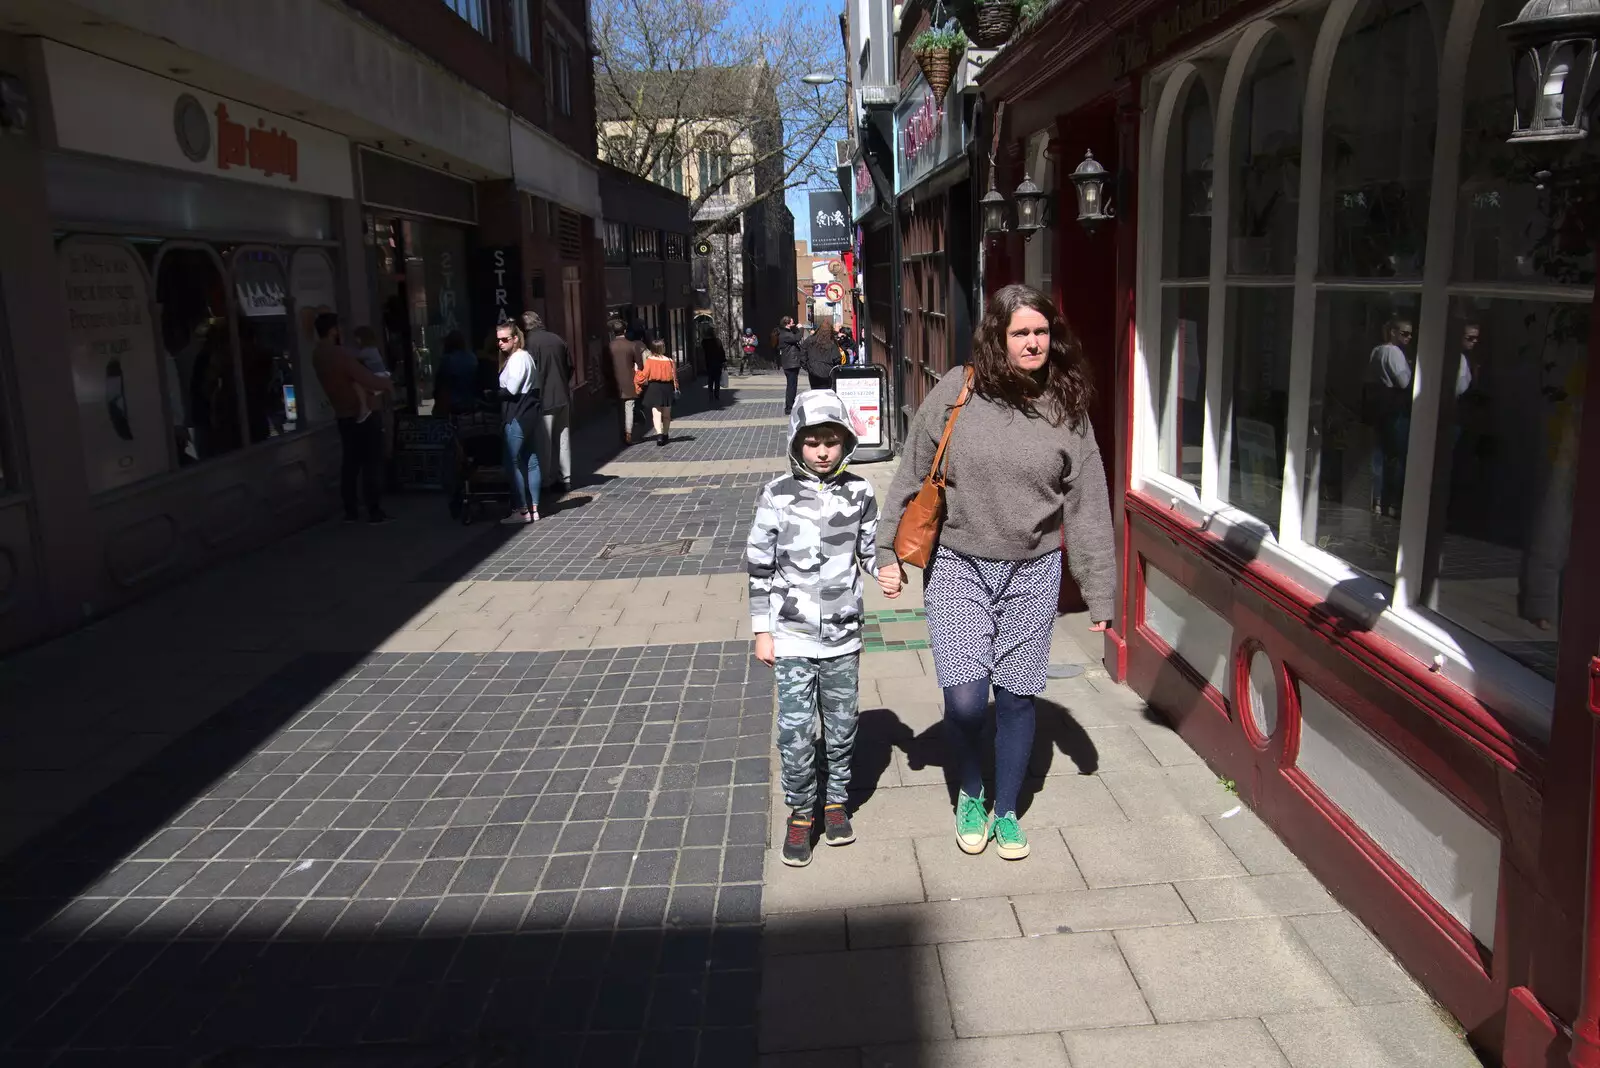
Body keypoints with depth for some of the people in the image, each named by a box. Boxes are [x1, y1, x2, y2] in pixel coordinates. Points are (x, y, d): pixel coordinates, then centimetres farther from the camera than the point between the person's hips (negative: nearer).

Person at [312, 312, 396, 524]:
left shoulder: (317, 355, 5)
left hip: (343, 416, 8)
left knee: (351, 462, 13)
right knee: (371, 463, -2)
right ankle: (374, 511, -2)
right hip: (362, 414, -7)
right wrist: (387, 383, -3)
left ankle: (350, 511, 14)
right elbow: (366, 379, -21)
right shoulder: (340, 354, -20)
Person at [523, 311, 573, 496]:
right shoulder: (557, 339, 6)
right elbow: (570, 366, 12)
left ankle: (548, 481, 4)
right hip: (563, 397, 6)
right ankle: (565, 477, 17)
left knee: (545, 442, 1)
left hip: (544, 400, -6)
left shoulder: (530, 342, -12)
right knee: (563, 439, 12)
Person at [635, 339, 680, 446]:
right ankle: (665, 435, 23)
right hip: (667, 388, 2)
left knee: (656, 413, -2)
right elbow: (674, 376, 3)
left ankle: (659, 434, -21)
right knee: (666, 415, 14)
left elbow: (644, 375, -8)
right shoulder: (669, 361, -4)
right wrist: (676, 389, 15)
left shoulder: (649, 361, -10)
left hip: (653, 389, -2)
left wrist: (637, 372, 11)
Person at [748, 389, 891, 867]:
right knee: (795, 732, 0)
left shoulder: (859, 492, -1)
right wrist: (762, 630, -1)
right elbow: (760, 566, -1)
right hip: (792, 638, -2)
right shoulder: (777, 495, -6)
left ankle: (836, 802, 34)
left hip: (843, 636, 2)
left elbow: (870, 551, 8)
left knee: (842, 726, 13)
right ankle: (800, 813, 20)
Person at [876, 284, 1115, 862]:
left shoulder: (1066, 409, -1)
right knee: (965, 701, -7)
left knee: (1016, 700, 8)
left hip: (1032, 575, 2)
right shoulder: (956, 394, -7)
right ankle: (970, 794, 25)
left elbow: (1086, 508, 2)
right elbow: (911, 477, 0)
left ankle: (1005, 812, 31)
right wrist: (889, 553, 1)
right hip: (958, 568, -1)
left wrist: (1099, 594, 2)